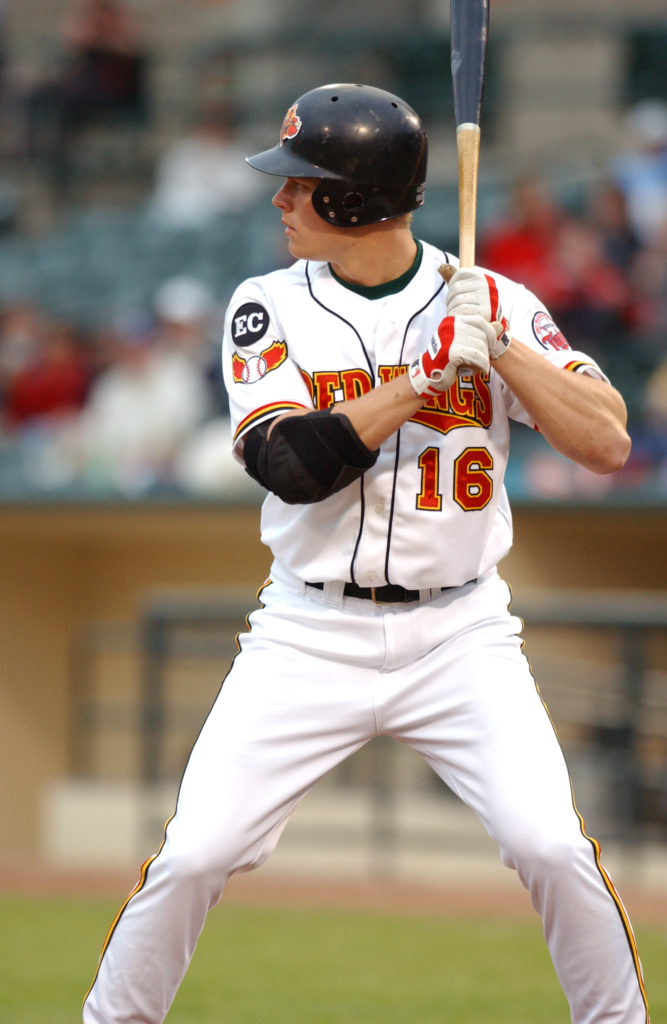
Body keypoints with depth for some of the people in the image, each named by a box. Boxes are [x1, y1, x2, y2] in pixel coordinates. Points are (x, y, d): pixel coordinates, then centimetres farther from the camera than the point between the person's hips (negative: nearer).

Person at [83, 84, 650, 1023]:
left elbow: (608, 444, -9)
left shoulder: (492, 306, -2)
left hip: (460, 636, -1)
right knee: (193, 855, -8)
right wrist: (427, 374, -20)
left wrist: (500, 348, -19)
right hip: (311, 637, 1)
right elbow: (292, 464, -16)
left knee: (551, 846, -18)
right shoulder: (269, 309, -1)